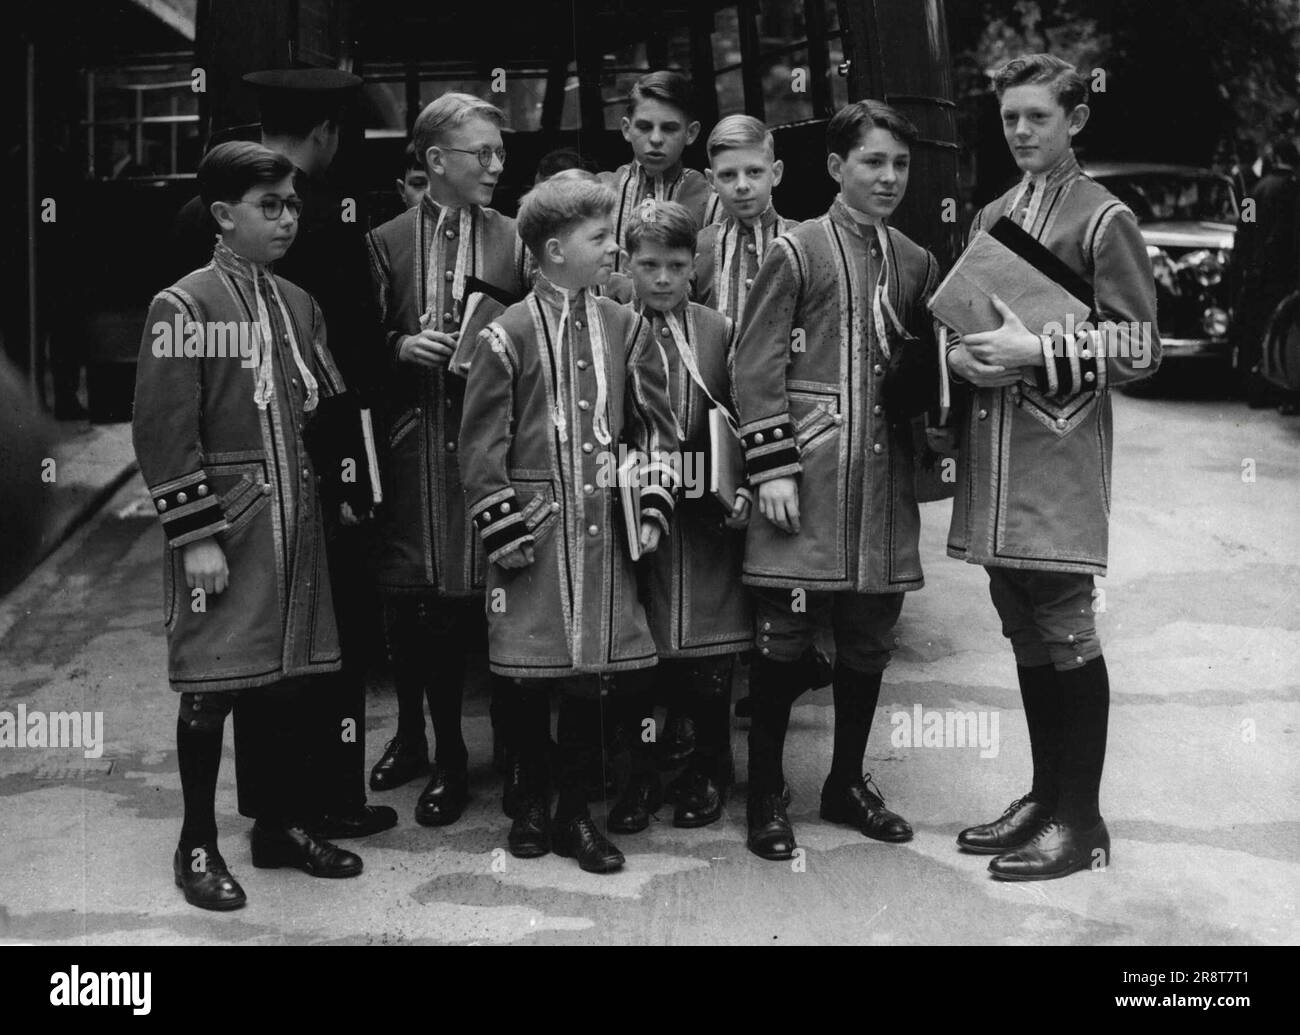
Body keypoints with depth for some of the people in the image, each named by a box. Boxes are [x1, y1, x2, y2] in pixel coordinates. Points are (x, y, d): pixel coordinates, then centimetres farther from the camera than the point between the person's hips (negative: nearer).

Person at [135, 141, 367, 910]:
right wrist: (196, 537, -15)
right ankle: (199, 845, 16)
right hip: (226, 524, -6)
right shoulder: (183, 306, -8)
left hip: (298, 521, 6)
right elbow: (165, 432, -12)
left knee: (296, 676, 12)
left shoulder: (299, 305, 11)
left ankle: (284, 824, 27)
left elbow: (333, 409, 17)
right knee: (214, 684, 1)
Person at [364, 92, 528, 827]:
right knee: (408, 597, 8)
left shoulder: (516, 241, 4)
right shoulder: (387, 242, 5)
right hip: (410, 442, 1)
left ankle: (449, 754, 14)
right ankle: (412, 735, 28)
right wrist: (401, 347, -11)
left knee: (458, 597, 0)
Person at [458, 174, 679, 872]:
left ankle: (574, 814, 19)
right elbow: (481, 443, -3)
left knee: (594, 674, 5)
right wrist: (501, 529, -7)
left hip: (604, 529, 3)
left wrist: (654, 507, 2)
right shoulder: (507, 335, -4)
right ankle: (532, 802, 25)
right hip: (532, 528, -3)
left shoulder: (626, 329, 7)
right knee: (528, 674, 5)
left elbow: (656, 425, 11)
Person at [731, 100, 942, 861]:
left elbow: (931, 373, 21)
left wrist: (913, 384, -3)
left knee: (870, 638, 11)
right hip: (809, 475, -5)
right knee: (787, 633, -1)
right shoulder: (796, 253, -1)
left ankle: (848, 782, 26)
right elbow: (757, 367, -5)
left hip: (886, 478, 5)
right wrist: (771, 467, -12)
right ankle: (767, 797, 12)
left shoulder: (918, 265, 15)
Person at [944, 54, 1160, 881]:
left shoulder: (1105, 219, -3)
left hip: (1059, 455, -6)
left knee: (1064, 630, -2)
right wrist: (960, 354, -2)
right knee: (1025, 632, 12)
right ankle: (1046, 796, 24)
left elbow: (1140, 349, -8)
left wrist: (1038, 355, -18)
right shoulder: (989, 219, 16)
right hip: (990, 450, 6)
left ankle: (1081, 822, 8)